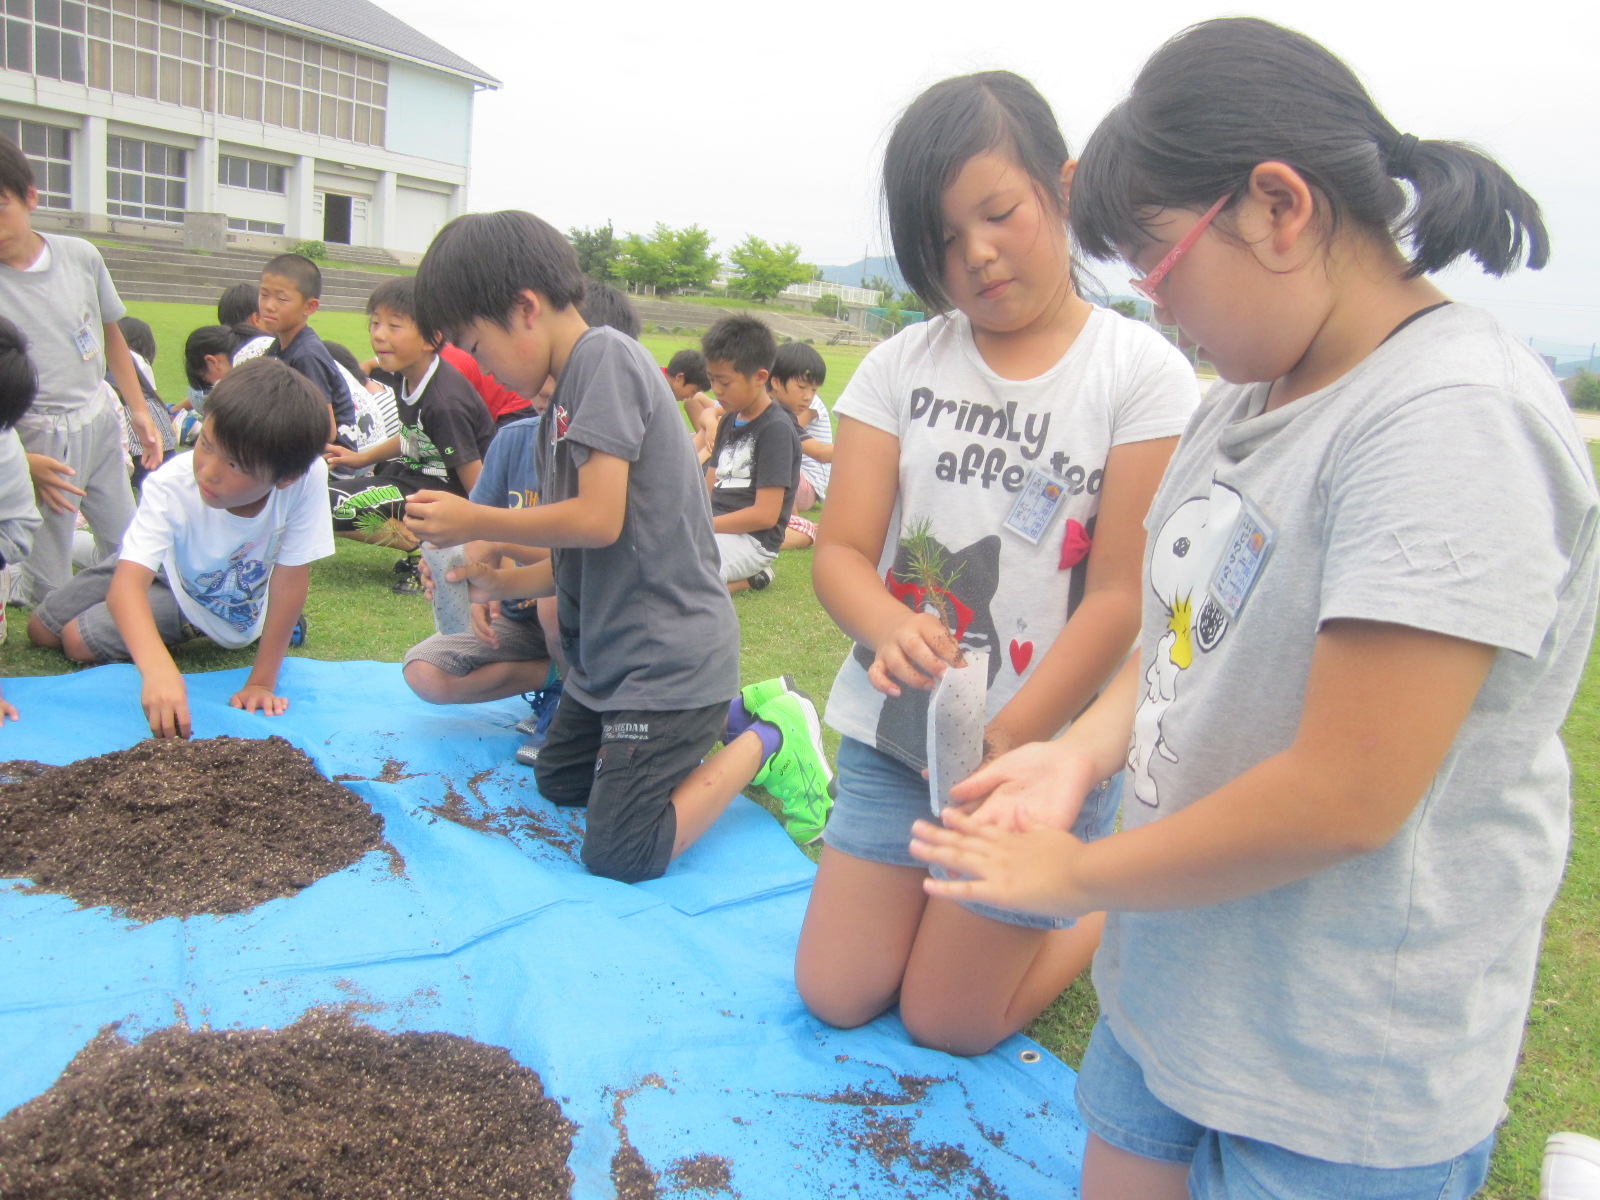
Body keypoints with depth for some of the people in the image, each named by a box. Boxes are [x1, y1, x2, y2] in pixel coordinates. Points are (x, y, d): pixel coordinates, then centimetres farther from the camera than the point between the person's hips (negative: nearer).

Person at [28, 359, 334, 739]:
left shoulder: (307, 477, -40)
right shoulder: (171, 486, -36)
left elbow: (290, 577, -30)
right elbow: (127, 583, -46)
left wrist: (262, 682, -29)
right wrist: (158, 669, -66)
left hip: (232, 607, -2)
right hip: (165, 563, 2)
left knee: (79, 642, -13)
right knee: (42, 631, 8)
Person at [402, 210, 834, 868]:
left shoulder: (606, 356, -15)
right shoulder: (563, 402, 14)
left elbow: (599, 521, -24)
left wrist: (473, 521, -11)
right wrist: (501, 583, 7)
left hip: (667, 657, -10)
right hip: (608, 653, 10)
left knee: (618, 856, -9)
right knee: (558, 781, 27)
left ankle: (768, 739, 6)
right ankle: (730, 716, 23)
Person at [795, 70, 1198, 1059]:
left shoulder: (1144, 374, -10)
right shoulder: (902, 364, 0)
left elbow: (1119, 598, -13)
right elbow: (841, 549, -5)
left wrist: (998, 748, -21)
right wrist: (891, 628, -28)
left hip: (1045, 755, -4)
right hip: (895, 731, 4)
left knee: (947, 1021, 9)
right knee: (835, 997, 12)